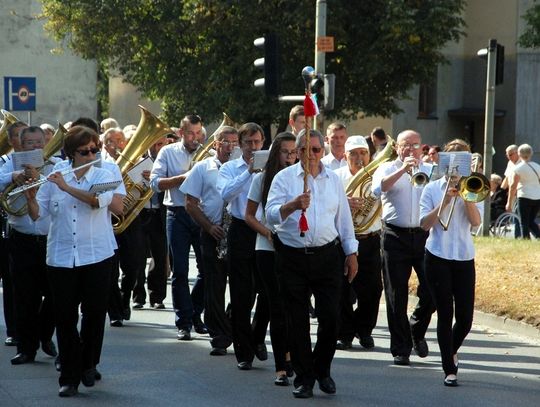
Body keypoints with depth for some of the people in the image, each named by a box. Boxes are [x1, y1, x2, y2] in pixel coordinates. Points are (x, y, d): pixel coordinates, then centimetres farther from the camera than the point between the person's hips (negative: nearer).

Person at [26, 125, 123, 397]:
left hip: (97, 255, -1)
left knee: (94, 312, 4)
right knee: (65, 316, 0)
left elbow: (100, 200, -18)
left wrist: (66, 186, -21)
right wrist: (30, 197, -16)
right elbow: (37, 214, 4)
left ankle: (88, 365, 25)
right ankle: (69, 376, 5)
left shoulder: (103, 176, 3)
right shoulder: (54, 179, 6)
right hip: (60, 258, 1)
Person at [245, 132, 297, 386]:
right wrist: (267, 232, -9)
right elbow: (249, 215, 7)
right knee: (277, 307, 0)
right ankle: (281, 368, 3)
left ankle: (288, 353, 28)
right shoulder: (262, 179, 3)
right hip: (268, 250, -1)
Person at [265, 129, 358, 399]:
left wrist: (351, 253, 13)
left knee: (330, 317, 1)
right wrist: (293, 205, -29)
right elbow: (271, 214, -11)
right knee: (298, 321, 3)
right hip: (292, 257, -2)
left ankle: (322, 370, 22)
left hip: (327, 256, 2)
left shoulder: (333, 180, 11)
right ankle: (304, 377, 15)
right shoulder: (284, 178, 0)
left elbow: (344, 219, 16)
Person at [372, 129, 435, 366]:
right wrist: (403, 169, -20)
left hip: (424, 236, 2)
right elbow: (378, 188, -15)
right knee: (396, 295, 1)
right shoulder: (387, 169, 7)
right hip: (395, 237, -1)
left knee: (431, 291, -4)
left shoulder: (431, 171, 14)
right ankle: (401, 349, 9)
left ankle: (417, 331, 24)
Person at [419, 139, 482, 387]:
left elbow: (476, 222, -8)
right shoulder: (432, 189, 2)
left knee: (465, 318, 1)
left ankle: (451, 351, 31)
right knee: (445, 315, -1)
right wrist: (445, 202, -16)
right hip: (438, 258, -2)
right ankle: (449, 369, 7)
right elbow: (425, 224, -7)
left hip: (464, 259, 2)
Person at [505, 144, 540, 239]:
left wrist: (509, 203, -3)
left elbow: (513, 186, -6)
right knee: (531, 221, 17)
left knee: (524, 223, 3)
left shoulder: (519, 168, -4)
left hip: (525, 197, -5)